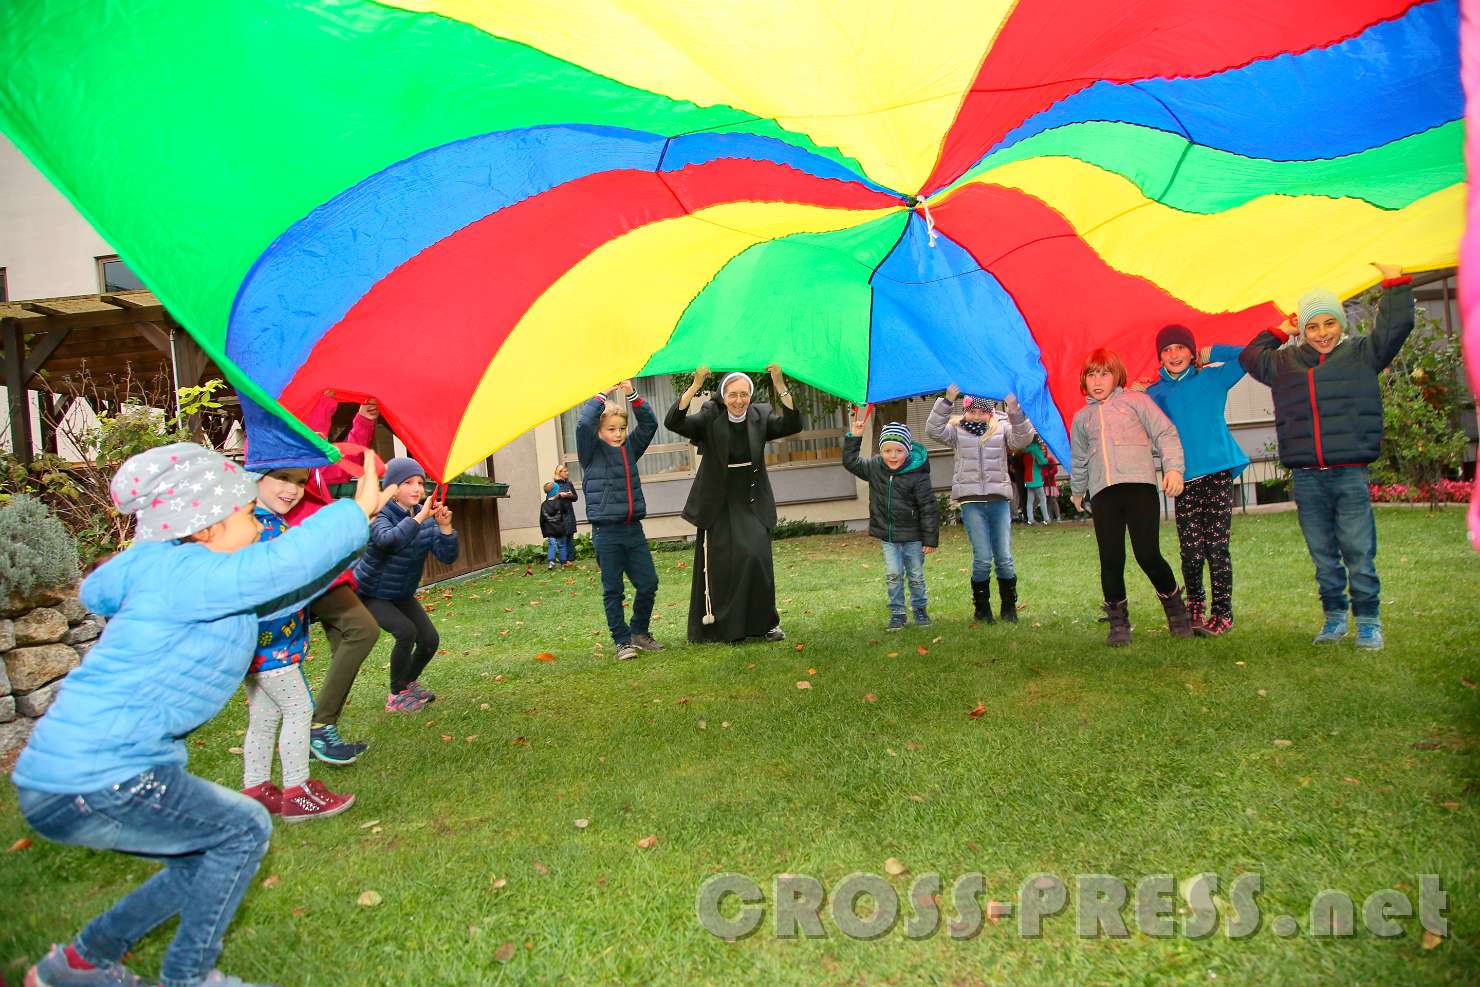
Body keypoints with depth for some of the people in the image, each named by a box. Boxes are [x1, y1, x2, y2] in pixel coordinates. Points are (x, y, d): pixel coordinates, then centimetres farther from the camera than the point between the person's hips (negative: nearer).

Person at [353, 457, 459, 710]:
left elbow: (447, 557, -15)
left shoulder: (427, 519, -9)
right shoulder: (380, 515, -24)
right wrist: (419, 517, -50)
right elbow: (388, 540, -47)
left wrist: (445, 527, -31)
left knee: (430, 639, -2)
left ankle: (409, 682, 28)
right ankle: (396, 696, -4)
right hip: (370, 594, -6)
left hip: (403, 594, 6)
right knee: (405, 631, -24)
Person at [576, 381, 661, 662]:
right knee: (613, 591, 3)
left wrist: (632, 394, -8)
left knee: (648, 584, 6)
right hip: (606, 533, -4)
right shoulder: (592, 451, -2)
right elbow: (583, 423, -19)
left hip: (633, 528, 5)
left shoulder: (630, 448, 11)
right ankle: (623, 641, 12)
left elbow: (649, 424, 3)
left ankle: (640, 633, 24)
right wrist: (603, 393, -16)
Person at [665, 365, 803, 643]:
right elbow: (673, 422, -20)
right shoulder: (709, 418, -6)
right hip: (717, 506, -1)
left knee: (755, 558, -13)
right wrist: (695, 387, -32)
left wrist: (781, 387, -26)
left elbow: (793, 425, -14)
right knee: (718, 566, 0)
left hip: (751, 505, 1)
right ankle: (716, 627, 13)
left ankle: (766, 623, 3)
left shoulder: (760, 416, 1)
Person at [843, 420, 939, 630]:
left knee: (916, 575, 11)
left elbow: (928, 508, -12)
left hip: (913, 536, -3)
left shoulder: (917, 474, -16)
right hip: (888, 535, 3)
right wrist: (854, 438, -2)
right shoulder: (874, 467, -3)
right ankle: (897, 613, 14)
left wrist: (930, 539, -11)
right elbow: (851, 463, 10)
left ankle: (920, 608, 30)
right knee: (893, 574, 1)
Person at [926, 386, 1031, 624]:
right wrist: (947, 401, -20)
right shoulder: (957, 430, 7)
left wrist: (1014, 410, -22)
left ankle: (1009, 607, 20)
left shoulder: (1002, 427, 9)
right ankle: (982, 608, 12)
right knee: (982, 558, -5)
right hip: (971, 500, -1)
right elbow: (933, 430, -10)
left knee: (1004, 557, 2)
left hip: (999, 499, 1)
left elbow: (1022, 439, -9)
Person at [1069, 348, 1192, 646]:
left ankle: (1174, 606, 14)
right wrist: (1077, 491, 45)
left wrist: (1173, 467, -6)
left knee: (1147, 554, -11)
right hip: (1103, 493, 3)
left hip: (1139, 484, -3)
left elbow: (1165, 433, 7)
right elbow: (1079, 460, 36)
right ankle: (1118, 623, 6)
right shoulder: (1082, 418, 24)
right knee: (1110, 560, -7)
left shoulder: (1135, 400, 13)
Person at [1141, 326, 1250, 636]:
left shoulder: (1213, 377, 7)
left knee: (1217, 547, -3)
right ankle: (1194, 608, 16)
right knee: (1191, 551, -1)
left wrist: (1211, 353, 6)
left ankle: (1222, 612, 7)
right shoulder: (1154, 393, 10)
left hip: (1217, 473, -1)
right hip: (1183, 479, 1)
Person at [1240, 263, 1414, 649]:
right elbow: (1250, 356, 29)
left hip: (1350, 473, -2)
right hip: (1306, 478, 3)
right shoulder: (1286, 362, 15)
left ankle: (1368, 621, 9)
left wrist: (1395, 283, 4)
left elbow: (1395, 327, 2)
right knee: (1323, 555, 9)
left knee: (1359, 553, -3)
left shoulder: (1360, 354, 8)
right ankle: (1334, 617, 20)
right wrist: (1277, 332, 26)